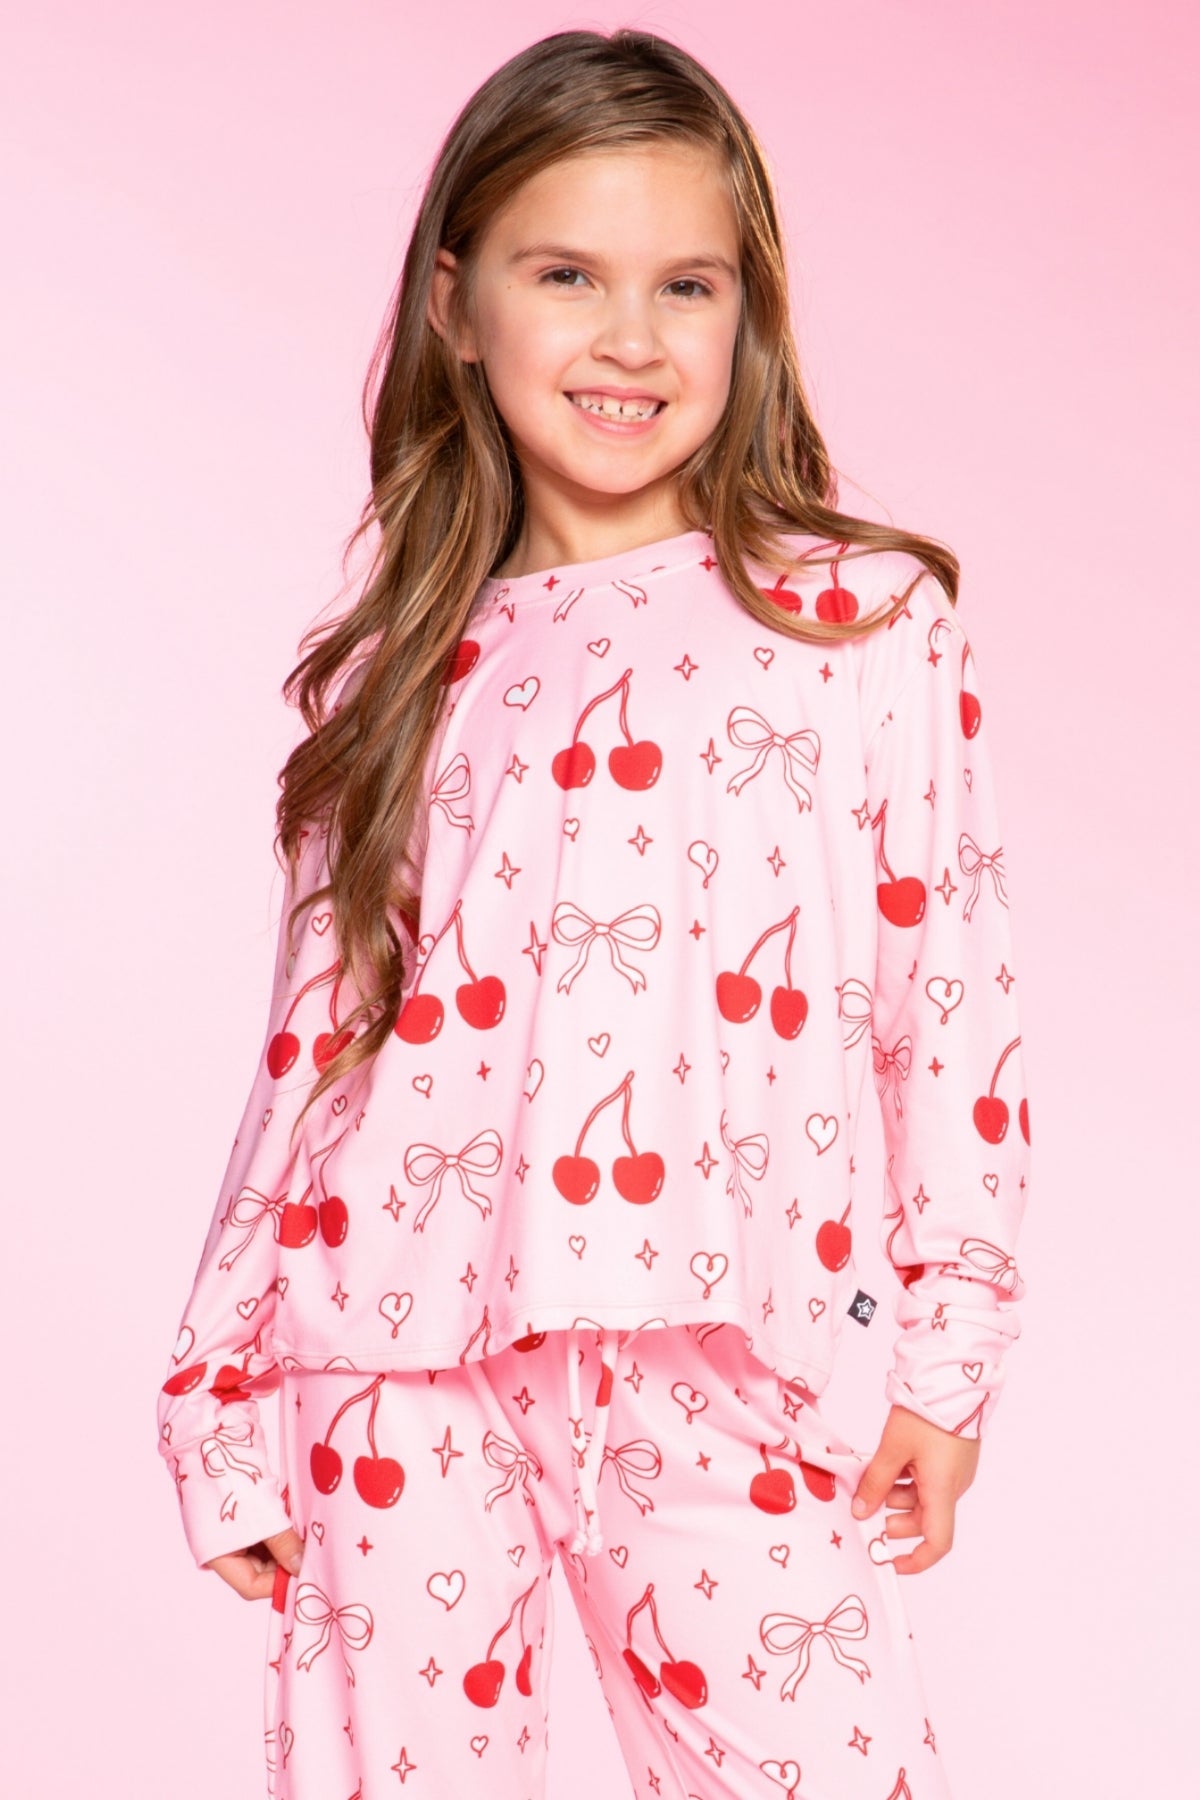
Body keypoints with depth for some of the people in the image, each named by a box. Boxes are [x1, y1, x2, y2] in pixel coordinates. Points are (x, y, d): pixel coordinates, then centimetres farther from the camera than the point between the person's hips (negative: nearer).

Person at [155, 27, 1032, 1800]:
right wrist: (226, 1388, 13)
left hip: (704, 1367, -2)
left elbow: (953, 987, 5)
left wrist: (951, 1348, 3)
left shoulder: (865, 621, 5)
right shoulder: (401, 677, 10)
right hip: (398, 1350, 2)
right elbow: (314, 1036, 13)